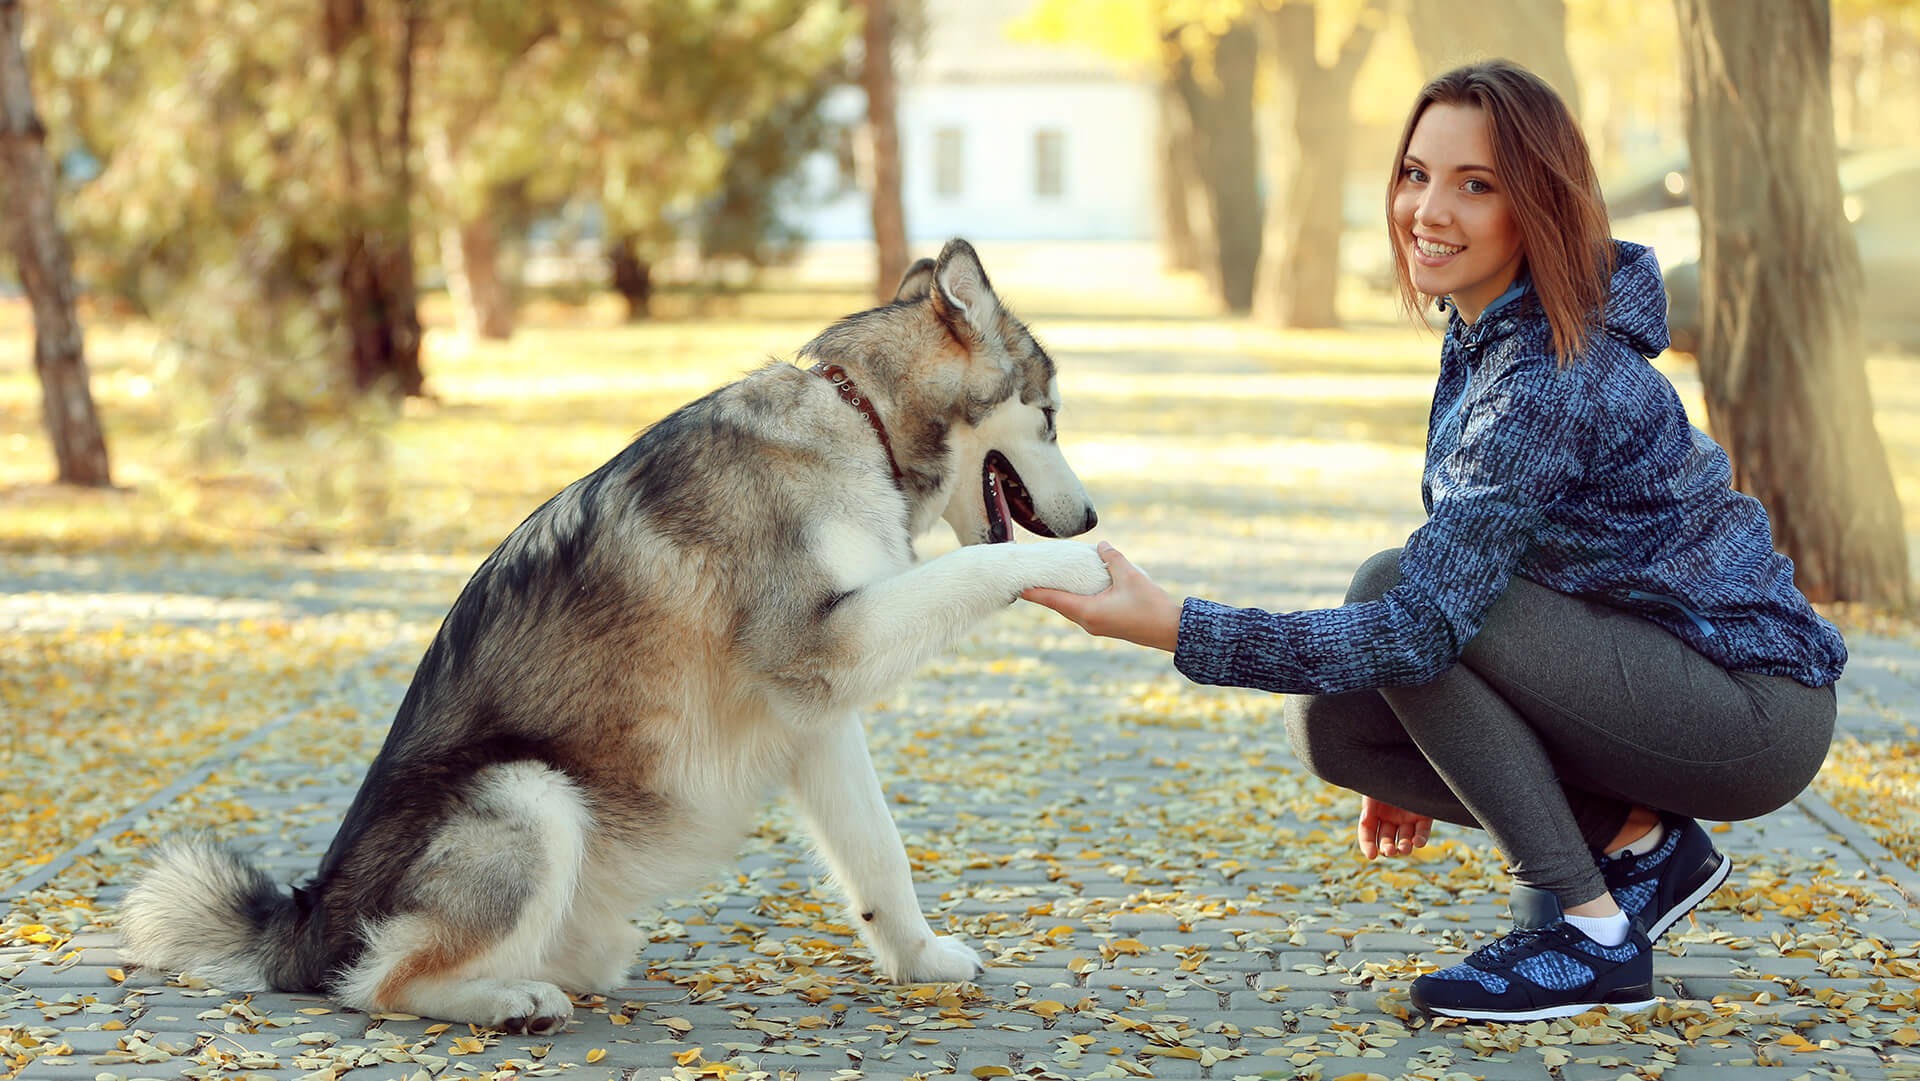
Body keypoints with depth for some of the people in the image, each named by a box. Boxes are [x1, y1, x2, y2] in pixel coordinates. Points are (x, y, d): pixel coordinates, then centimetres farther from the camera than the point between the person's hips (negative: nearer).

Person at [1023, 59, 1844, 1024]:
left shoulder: (1553, 382, -26)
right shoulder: (1485, 332, 3)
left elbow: (1428, 623, -32)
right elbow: (1476, 577, 15)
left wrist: (1172, 625, -35)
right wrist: (1423, 770, 17)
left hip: (1758, 706, -8)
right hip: (1667, 682, 9)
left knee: (1391, 587, -22)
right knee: (1330, 720, -4)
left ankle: (1590, 936, -15)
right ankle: (1640, 841, 6)